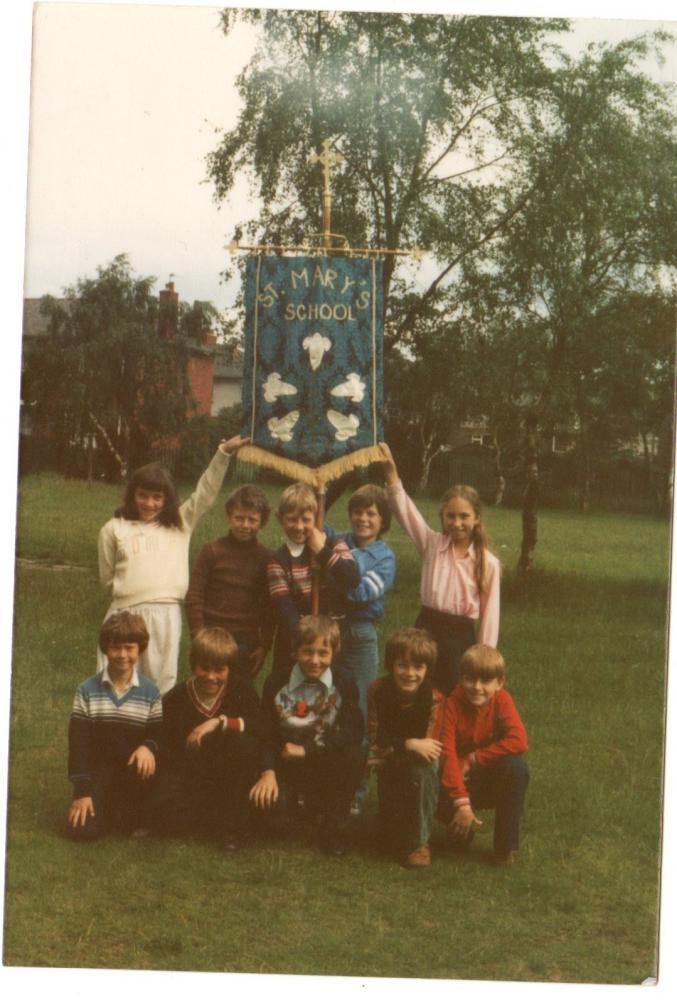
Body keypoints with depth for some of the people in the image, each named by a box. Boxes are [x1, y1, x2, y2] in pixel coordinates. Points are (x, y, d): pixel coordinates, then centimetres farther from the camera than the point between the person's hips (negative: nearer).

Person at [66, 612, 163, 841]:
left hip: (133, 769, 1)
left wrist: (148, 746, -27)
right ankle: (110, 809, 15)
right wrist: (82, 791, -11)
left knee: (146, 768, -35)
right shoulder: (87, 691, -3)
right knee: (82, 830, -20)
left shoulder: (150, 692, -1)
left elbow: (158, 733, -1)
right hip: (98, 770, -1)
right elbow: (77, 742, -5)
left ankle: (135, 816, -2)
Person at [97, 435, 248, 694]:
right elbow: (107, 577, 14)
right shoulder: (114, 529, 10)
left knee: (161, 684, 1)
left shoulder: (180, 523, 14)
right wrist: (131, 588, 5)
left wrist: (224, 452, -1)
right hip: (126, 613, -1)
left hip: (166, 615, 1)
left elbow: (205, 493, 7)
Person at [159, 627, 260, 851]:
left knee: (244, 744, -32)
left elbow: (260, 726, -22)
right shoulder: (175, 699, -3)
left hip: (228, 778, 0)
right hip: (190, 773, 0)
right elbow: (168, 746, -1)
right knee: (172, 814, -31)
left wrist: (220, 722, -31)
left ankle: (232, 825, -18)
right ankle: (217, 818, 4)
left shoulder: (241, 688, -6)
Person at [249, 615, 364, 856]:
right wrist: (267, 771, -21)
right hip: (285, 764, 0)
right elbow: (265, 732, -5)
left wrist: (306, 749, -20)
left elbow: (354, 732, -17)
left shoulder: (344, 683, -7)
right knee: (265, 802, -28)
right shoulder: (276, 683, -4)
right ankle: (292, 799, 15)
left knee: (355, 755, -31)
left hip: (325, 765, 0)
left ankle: (333, 828, -8)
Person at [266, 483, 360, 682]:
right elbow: (283, 608, -12)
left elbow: (353, 579, -15)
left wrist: (323, 551, -14)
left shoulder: (334, 546, 3)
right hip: (295, 644, -1)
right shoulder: (278, 560, -2)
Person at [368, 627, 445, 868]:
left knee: (422, 772, -34)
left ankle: (419, 843, -17)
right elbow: (374, 744, -18)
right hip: (389, 768, 1)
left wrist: (384, 759, -29)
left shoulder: (434, 699, -20)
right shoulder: (377, 692, -17)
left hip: (419, 768, 0)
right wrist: (408, 745, -34)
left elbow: (428, 750, -24)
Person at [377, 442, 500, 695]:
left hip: (461, 636, -1)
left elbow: (489, 614, -2)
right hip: (427, 630, 2)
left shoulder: (488, 563, -4)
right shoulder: (432, 544, 0)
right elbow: (404, 510, -10)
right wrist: (391, 472, -24)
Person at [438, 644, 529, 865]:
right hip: (462, 780, -1)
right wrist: (462, 802, -34)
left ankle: (506, 846, -16)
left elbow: (518, 741, -27)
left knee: (516, 767, -32)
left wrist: (474, 759, -24)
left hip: (494, 780, 1)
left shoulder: (501, 700, -12)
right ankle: (461, 832, 5)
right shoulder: (453, 704, -17)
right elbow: (447, 753, -25)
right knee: (440, 802, -34)